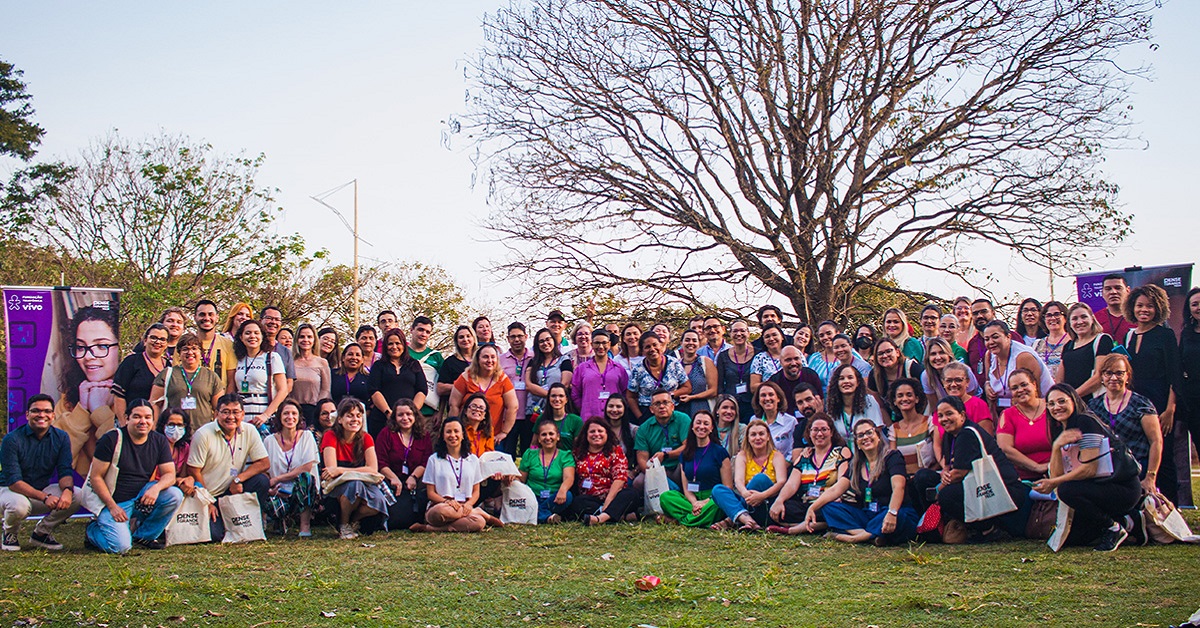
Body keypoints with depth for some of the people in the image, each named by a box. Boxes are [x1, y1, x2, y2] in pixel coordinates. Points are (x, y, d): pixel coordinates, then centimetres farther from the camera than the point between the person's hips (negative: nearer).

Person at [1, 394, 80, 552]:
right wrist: (45, 497, -38)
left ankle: (41, 532, 2)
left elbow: (65, 472, -9)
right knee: (19, 505, -39)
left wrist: (67, 490, -35)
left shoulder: (61, 438, -3)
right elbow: (13, 481, -23)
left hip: (43, 490, 4)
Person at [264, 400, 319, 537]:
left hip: (302, 491, -1)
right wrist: (268, 488, -16)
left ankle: (305, 525, -24)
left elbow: (306, 468, -10)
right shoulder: (269, 441, 6)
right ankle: (282, 519, 6)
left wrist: (277, 479, -13)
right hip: (279, 494, 2)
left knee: (305, 477, -35)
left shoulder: (306, 436, 1)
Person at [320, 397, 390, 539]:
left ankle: (353, 520, 3)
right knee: (355, 484, -36)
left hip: (363, 483, 3)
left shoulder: (366, 438, -1)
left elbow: (373, 469, -15)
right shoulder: (331, 436, -11)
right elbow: (331, 471, -19)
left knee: (379, 500, -29)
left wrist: (340, 470, -24)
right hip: (335, 488, -3)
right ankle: (343, 524, -9)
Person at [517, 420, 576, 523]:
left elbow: (569, 478, -9)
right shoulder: (530, 454, 14)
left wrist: (563, 489, -33)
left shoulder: (565, 455, 9)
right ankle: (547, 517, -36)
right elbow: (520, 479, 9)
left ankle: (537, 514, -25)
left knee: (567, 496, -34)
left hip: (554, 502, 0)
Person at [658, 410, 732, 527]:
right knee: (665, 497, -21)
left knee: (715, 505, -39)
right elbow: (686, 487, 9)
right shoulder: (684, 454, 14)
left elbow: (728, 487, -2)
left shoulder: (719, 452, 2)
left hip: (714, 501, -4)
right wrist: (694, 503, -13)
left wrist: (706, 502, -15)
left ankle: (683, 519, -20)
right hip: (692, 500, 4)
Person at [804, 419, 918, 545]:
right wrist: (812, 508, -12)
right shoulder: (855, 465, 12)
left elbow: (898, 487, -21)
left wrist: (892, 513, -40)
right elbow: (835, 490, 3)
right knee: (829, 507, -11)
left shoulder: (892, 457, -4)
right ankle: (871, 535, -27)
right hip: (866, 515, 6)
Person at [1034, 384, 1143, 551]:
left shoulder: (1085, 422, -16)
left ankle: (1113, 528, -8)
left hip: (1124, 489, -9)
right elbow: (1056, 475, -2)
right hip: (1102, 488, 9)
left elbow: (1089, 469, -23)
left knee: (1067, 490, -29)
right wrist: (1057, 446, -17)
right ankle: (1128, 520, 16)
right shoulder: (1059, 431, 8)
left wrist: (1054, 483, -23)